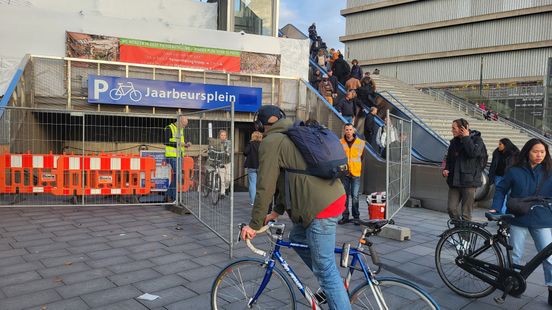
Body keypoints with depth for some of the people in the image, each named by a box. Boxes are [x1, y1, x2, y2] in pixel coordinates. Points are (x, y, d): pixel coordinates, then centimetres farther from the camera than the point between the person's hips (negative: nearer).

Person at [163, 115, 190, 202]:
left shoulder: (181, 129, 16)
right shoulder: (169, 128, -9)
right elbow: (165, 142, -14)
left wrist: (186, 144, 3)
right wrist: (177, 144, -19)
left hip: (180, 156, 8)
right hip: (172, 156, -8)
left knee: (176, 177, 10)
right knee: (177, 176, -9)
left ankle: (168, 196, 19)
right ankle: (174, 197, -1)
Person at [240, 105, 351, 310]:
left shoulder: (271, 142, -5)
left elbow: (265, 187, -8)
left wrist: (254, 224, 1)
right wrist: (278, 211, 26)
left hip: (320, 207, -9)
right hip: (334, 197, 9)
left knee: (325, 268, -1)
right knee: (297, 238, 24)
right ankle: (331, 285, 29)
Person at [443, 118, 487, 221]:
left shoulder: (476, 139, -3)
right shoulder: (454, 142, 13)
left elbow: (473, 153, -24)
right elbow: (449, 158, 23)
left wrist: (466, 138, -14)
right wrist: (446, 169, 4)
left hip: (469, 181, -5)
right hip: (454, 181, 5)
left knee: (466, 213, -1)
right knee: (451, 208, 0)